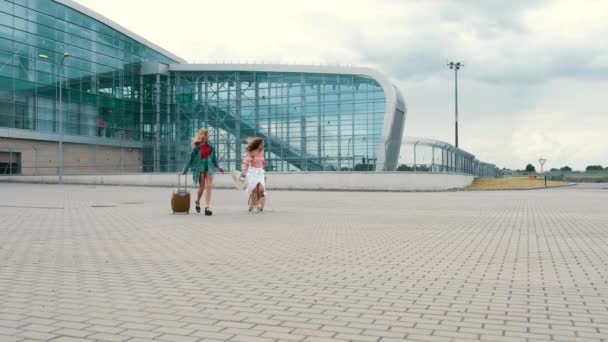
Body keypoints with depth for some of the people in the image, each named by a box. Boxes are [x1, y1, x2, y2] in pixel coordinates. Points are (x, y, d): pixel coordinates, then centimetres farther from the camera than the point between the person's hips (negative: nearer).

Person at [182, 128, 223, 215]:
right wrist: (185, 170, -4)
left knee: (208, 187, -7)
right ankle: (197, 202, 36)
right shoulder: (197, 147, -7)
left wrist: (217, 167, 20)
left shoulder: (209, 146, 5)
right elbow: (191, 158, -5)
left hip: (209, 167, 3)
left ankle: (207, 207, -8)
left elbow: (213, 157, 16)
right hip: (200, 168, -3)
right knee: (202, 187, 7)